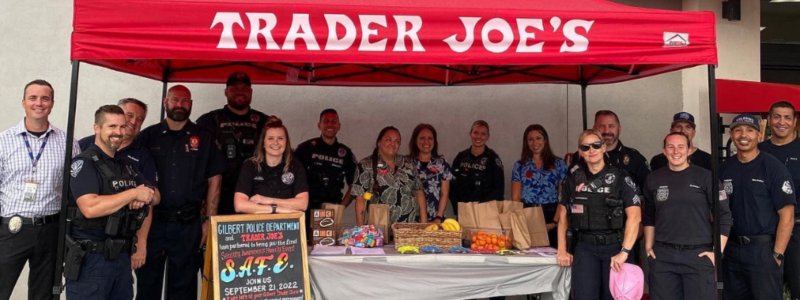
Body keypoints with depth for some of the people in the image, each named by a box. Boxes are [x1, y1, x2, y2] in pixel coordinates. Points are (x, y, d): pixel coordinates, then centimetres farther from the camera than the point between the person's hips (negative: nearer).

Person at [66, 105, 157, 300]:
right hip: (90, 258, -7)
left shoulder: (126, 165, 13)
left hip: (122, 255, 7)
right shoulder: (84, 163, -11)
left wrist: (144, 198, -10)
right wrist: (134, 193, -18)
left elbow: (155, 197, 13)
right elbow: (90, 208, -25)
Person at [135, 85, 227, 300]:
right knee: (147, 282, 9)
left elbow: (214, 180, 4)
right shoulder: (147, 136, 5)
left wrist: (209, 220, -1)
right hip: (151, 221, 0)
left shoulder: (204, 138, 5)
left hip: (188, 225, 0)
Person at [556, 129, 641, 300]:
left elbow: (634, 216, -10)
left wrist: (624, 251, -19)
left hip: (614, 247, -1)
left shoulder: (620, 178, -3)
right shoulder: (573, 179, 5)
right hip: (585, 248, 1)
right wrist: (562, 249, 6)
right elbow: (564, 215, 12)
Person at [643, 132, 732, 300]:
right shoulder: (654, 179, 6)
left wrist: (717, 252, -6)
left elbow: (724, 216, -2)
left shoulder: (705, 177, -3)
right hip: (662, 256, 3)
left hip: (698, 254, -2)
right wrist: (649, 247, 9)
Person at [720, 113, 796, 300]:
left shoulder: (773, 167, -8)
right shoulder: (724, 169, 5)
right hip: (731, 249, 5)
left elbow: (787, 215, -10)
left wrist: (777, 254, -14)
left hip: (763, 249, -4)